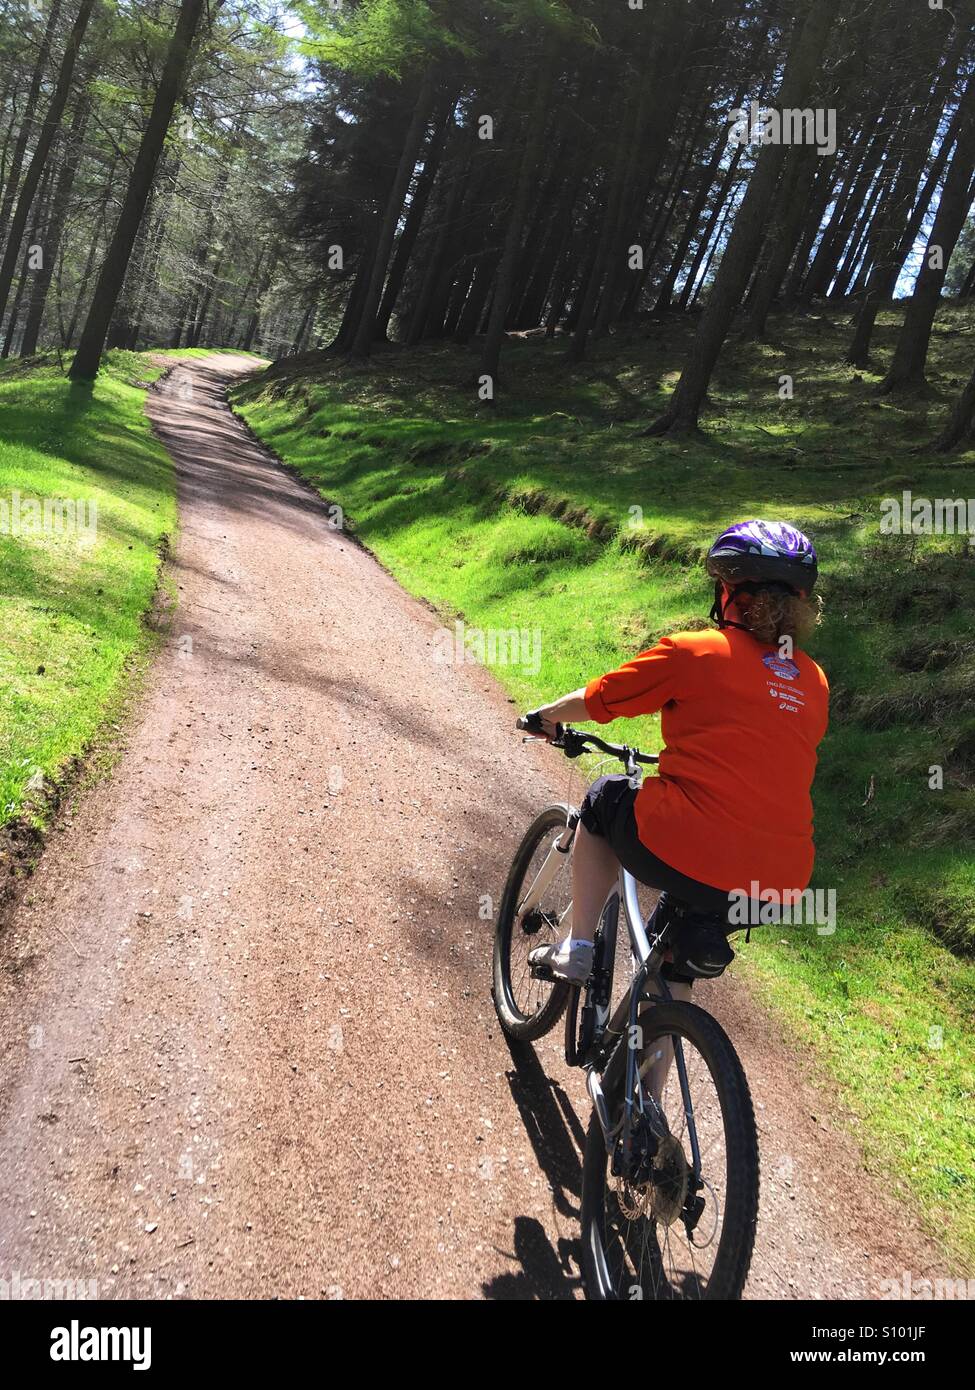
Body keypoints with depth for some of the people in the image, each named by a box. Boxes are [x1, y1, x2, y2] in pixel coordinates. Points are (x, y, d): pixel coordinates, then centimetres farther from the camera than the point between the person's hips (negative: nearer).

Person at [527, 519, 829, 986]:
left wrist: (548, 715, 31)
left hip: (684, 856, -5)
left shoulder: (692, 652, -3)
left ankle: (577, 948, 22)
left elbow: (597, 700, 9)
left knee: (603, 799, 25)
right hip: (777, 888, 5)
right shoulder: (814, 683, 12)